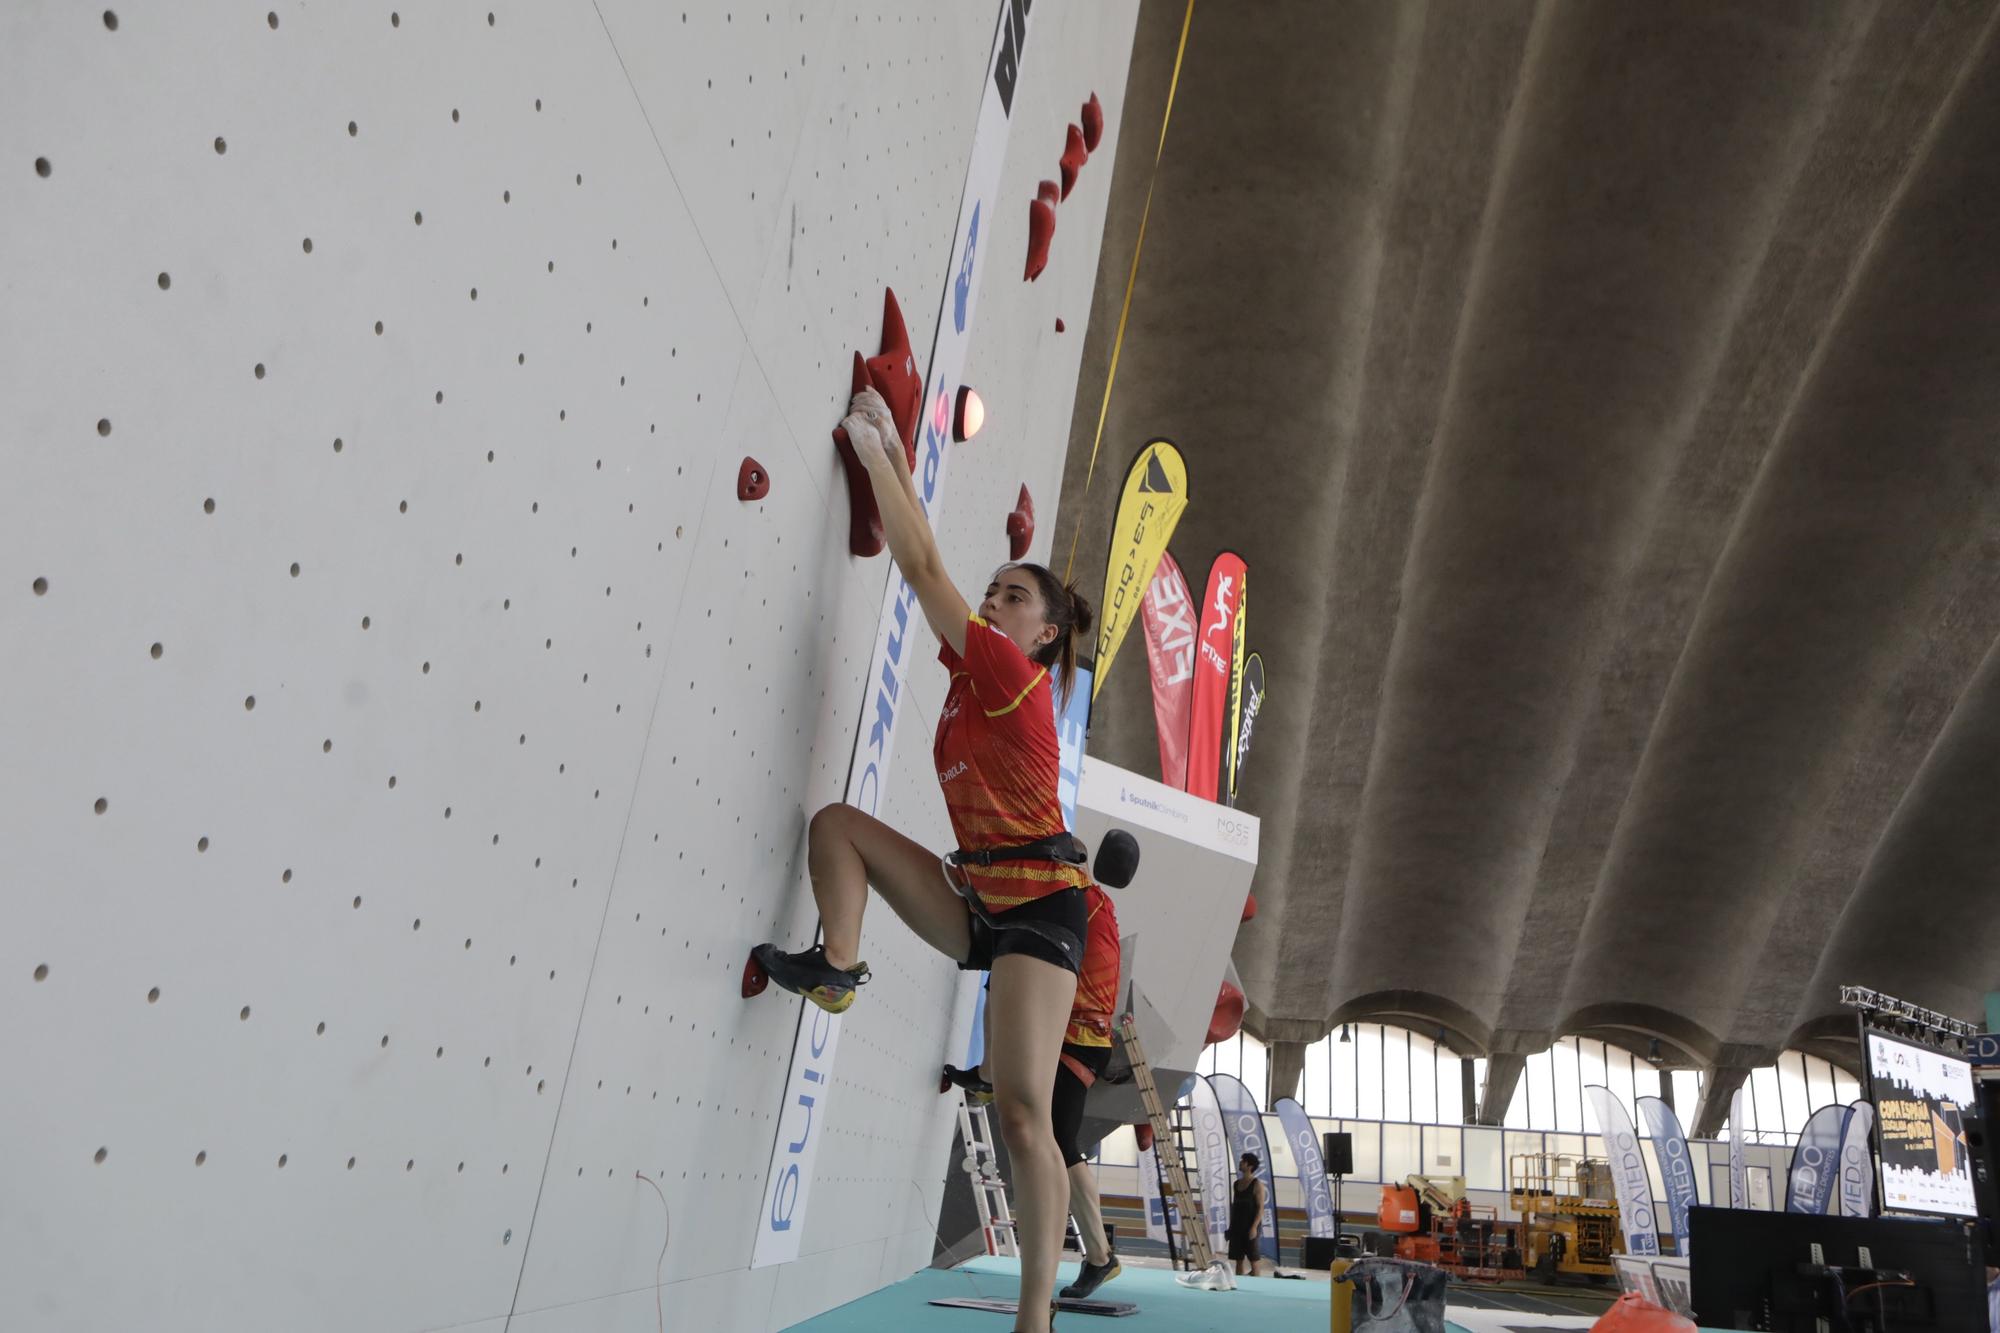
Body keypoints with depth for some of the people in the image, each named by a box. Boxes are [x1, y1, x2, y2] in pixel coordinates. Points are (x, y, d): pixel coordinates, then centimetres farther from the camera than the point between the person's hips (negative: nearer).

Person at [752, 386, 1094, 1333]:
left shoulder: (1014, 675, -11)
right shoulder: (976, 672, 11)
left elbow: (921, 569, -11)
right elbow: (926, 567, 15)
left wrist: (873, 452, -5)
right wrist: (893, 457, 16)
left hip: (1038, 906, -8)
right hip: (974, 900, 8)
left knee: (1022, 1113, -11)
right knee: (838, 822, 1)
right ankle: (837, 965, 0)